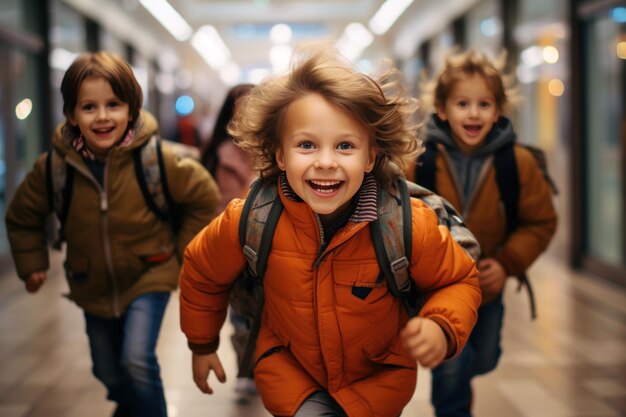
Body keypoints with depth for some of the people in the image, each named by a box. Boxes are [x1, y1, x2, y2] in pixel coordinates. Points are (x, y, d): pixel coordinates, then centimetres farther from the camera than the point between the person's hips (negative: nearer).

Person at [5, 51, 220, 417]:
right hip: (93, 287, 4)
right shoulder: (53, 167, -15)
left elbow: (205, 198, -4)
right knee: (109, 374, 20)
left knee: (137, 362, -23)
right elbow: (22, 217, 5)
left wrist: (184, 251, -3)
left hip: (148, 279, -3)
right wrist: (32, 264, 1)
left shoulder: (157, 160, -21)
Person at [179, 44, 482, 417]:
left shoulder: (409, 224, -24)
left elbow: (460, 281, -5)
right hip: (288, 366, -1)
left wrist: (442, 328, -26)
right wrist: (202, 344, 13)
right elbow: (201, 272, 0)